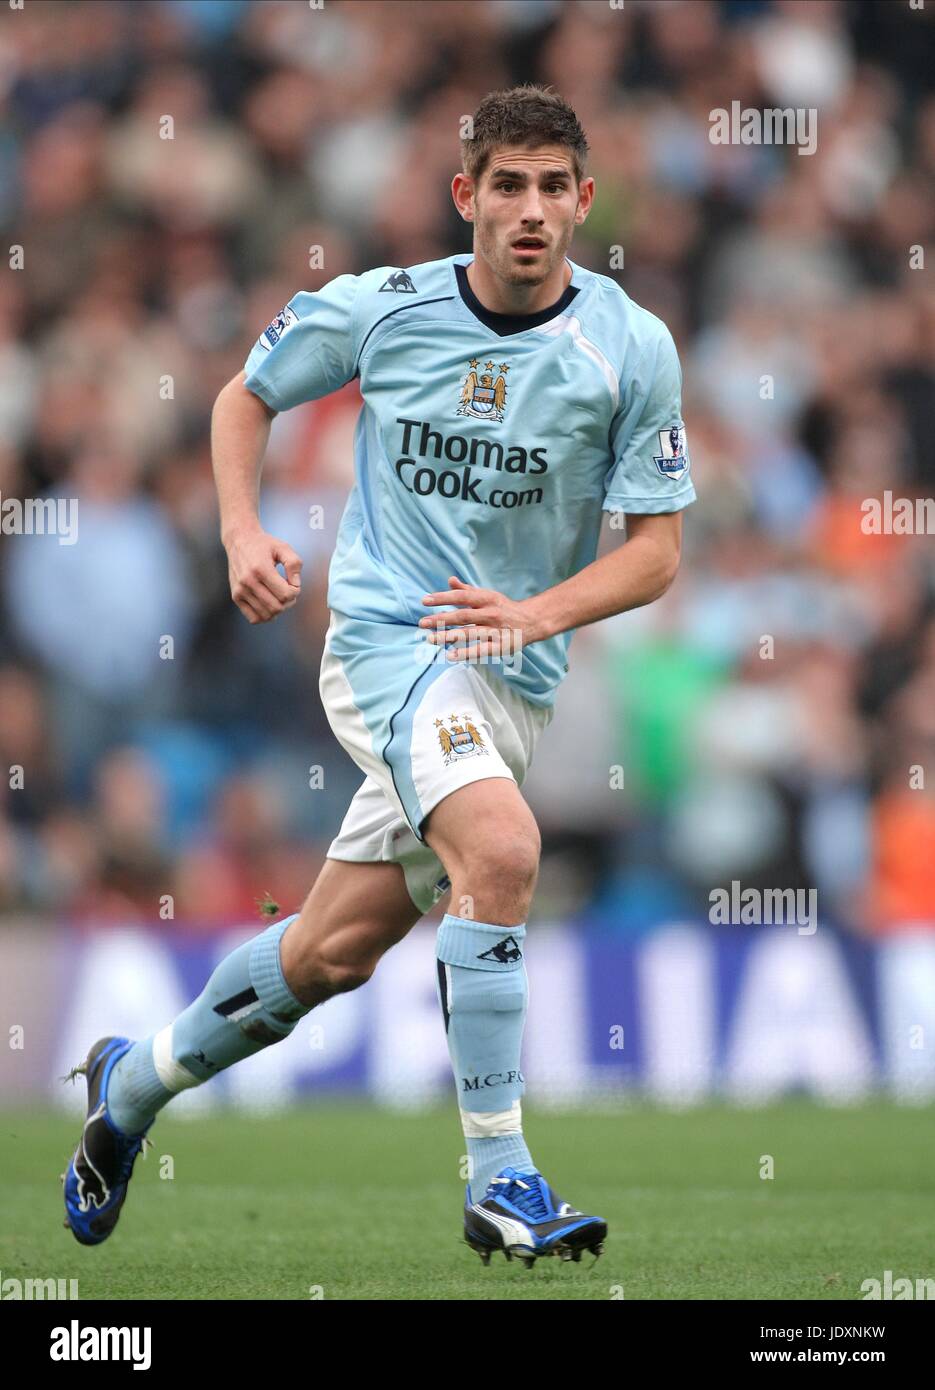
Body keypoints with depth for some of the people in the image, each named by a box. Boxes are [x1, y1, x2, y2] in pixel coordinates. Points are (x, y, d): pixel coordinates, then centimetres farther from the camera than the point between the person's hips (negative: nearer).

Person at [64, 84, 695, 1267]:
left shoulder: (632, 348, -6)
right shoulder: (381, 309, -5)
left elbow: (656, 548, -3)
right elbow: (247, 395, 13)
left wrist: (537, 614, -19)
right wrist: (242, 531, -4)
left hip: (515, 677, 3)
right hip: (385, 636, -3)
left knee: (333, 955, 9)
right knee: (501, 848, -30)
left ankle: (137, 1080, 36)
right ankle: (499, 1179, -25)